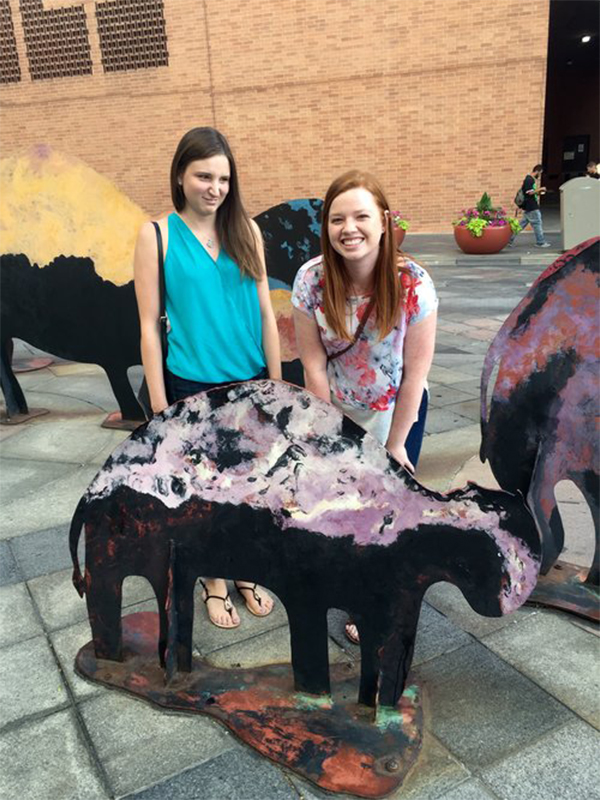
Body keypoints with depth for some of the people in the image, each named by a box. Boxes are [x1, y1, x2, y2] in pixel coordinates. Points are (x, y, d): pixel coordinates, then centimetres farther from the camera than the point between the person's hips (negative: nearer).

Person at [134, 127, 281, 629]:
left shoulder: (246, 230, 0)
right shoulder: (157, 235, -7)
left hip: (251, 380, 3)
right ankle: (215, 581, 33)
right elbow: (149, 325, -6)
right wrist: (160, 407, -7)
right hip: (193, 384, -2)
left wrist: (278, 384, 3)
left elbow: (265, 312, 3)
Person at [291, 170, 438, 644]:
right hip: (336, 410, 1)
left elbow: (415, 372, -18)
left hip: (395, 410, -1)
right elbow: (314, 364, -14)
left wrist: (395, 445, -11)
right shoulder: (311, 280, -20)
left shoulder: (413, 284, -25)